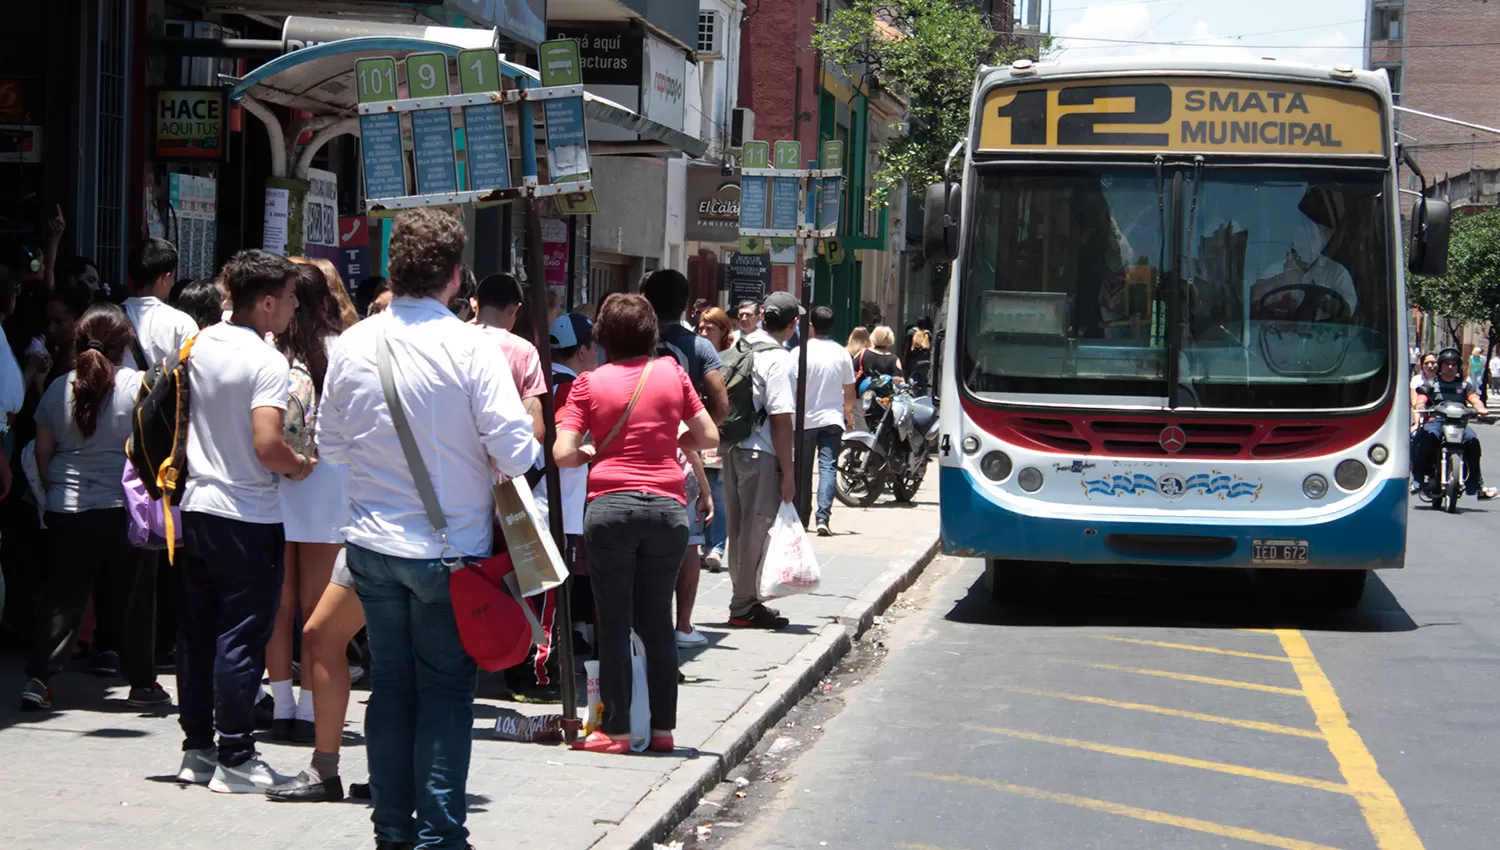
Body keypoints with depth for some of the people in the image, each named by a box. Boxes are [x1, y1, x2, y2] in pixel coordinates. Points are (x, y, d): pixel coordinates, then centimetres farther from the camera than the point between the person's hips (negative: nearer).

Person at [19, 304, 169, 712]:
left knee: (61, 597, 6)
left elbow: (43, 452, 7)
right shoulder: (137, 385, -7)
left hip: (66, 511, 3)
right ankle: (141, 682, 14)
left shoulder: (58, 389, 3)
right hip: (124, 509, -3)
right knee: (132, 598, 7)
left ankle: (38, 678, -4)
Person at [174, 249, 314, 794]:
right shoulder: (266, 362, -17)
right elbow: (267, 444, -25)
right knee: (242, 638, -2)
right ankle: (235, 759, 0)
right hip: (247, 517, -7)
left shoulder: (201, 345, 6)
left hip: (197, 505, 8)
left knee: (197, 632, 13)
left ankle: (196, 748, 19)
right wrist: (299, 465, -6)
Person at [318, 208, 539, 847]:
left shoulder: (352, 345, -2)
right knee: (446, 690, 4)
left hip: (372, 545, 4)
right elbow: (514, 452, -17)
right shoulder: (471, 346, -14)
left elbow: (330, 445, 9)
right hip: (449, 545, -4)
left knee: (390, 685, 13)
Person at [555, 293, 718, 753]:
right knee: (657, 620, 11)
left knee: (614, 622, 3)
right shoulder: (672, 373, 6)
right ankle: (662, 727, 14)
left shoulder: (589, 383, 1)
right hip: (667, 507, 2)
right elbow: (709, 437, 10)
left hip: (610, 506, -2)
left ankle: (615, 729, 5)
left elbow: (563, 454, -7)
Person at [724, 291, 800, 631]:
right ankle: (745, 607, 6)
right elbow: (781, 420, -17)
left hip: (732, 448, 8)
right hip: (760, 454, -8)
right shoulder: (779, 359, -14)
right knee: (756, 529, 1)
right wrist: (788, 471, -13)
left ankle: (746, 599, 27)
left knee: (739, 527, 16)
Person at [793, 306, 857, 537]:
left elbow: (792, 388, -6)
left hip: (806, 420, -1)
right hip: (832, 419, 1)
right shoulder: (841, 354, 2)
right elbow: (849, 391, 9)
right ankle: (823, 516, -19)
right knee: (827, 466, -4)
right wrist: (849, 414, 25)